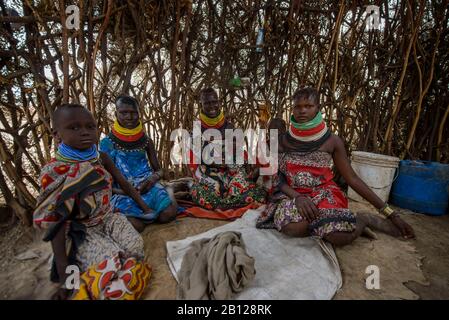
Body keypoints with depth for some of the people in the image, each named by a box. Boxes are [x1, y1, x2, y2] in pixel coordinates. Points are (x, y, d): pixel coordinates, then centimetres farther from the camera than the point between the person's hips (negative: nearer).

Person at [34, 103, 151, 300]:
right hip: (82, 231, -4)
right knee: (112, 265, -24)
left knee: (136, 249, -17)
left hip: (109, 218, 5)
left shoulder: (101, 158, -4)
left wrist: (144, 206, 5)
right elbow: (55, 223, -16)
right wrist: (64, 272, -17)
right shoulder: (54, 172, -17)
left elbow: (124, 184, 8)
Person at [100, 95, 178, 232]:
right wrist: (121, 191, -15)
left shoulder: (146, 140, 7)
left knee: (169, 214, -23)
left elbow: (158, 169, 12)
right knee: (135, 226, -29)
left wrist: (153, 178, -12)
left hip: (147, 186, 3)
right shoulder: (107, 142, 0)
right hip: (122, 192, -2)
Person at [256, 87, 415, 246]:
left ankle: (364, 219, 2)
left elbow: (352, 178, 0)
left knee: (341, 236, -32)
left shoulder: (332, 140, -3)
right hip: (295, 196, 2)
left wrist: (391, 213, -1)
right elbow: (279, 179, -1)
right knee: (292, 227, -33)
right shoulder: (283, 140, -1)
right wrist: (297, 197, -22)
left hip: (324, 194, -1)